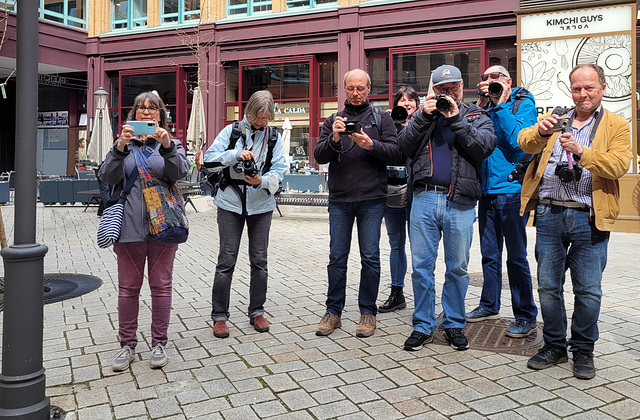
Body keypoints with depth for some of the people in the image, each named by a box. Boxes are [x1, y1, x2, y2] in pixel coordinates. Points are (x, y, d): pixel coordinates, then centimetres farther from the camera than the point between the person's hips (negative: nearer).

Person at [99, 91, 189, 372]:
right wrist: (120, 147, -18)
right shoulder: (124, 143, 11)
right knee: (128, 287, 7)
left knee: (161, 285, 5)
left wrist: (167, 146, -26)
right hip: (129, 225, 1)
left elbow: (179, 172, -10)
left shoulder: (172, 144, 9)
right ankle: (127, 345, 19)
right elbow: (106, 176, -3)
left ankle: (159, 344, 17)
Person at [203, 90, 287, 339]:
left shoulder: (274, 136, 5)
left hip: (261, 205, 2)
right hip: (231, 203, -2)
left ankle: (257, 312, 23)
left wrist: (262, 181, -22)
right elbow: (210, 157, -6)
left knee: (259, 260, 9)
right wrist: (236, 154, -21)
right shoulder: (232, 130, 2)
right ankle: (219, 316, 11)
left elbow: (279, 169, -3)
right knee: (226, 260, 0)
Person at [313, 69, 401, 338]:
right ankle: (333, 312, 14)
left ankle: (368, 312, 14)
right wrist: (334, 139, -16)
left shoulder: (382, 119, 10)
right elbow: (319, 157, 2)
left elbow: (396, 152, -1)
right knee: (337, 257, 3)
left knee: (370, 257, 2)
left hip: (371, 199, -1)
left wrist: (371, 145, -18)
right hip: (339, 199, 1)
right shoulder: (333, 121, 13)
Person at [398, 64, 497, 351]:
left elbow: (485, 147, -7)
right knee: (421, 265, 3)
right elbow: (404, 147, 2)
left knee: (457, 268, 8)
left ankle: (454, 324, 22)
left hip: (460, 203, -1)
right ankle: (423, 325, 15)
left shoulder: (476, 116, 12)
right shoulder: (424, 114, 16)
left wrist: (456, 119, -10)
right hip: (424, 198, 1)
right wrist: (424, 116, -6)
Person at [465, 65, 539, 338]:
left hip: (512, 190, -6)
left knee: (516, 257, -1)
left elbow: (518, 141, -18)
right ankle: (489, 305, 28)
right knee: (489, 254, 14)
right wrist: (481, 105, -1)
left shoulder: (523, 104, -2)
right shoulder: (485, 108, 15)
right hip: (487, 190, 6)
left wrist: (500, 105, -13)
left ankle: (525, 316, 11)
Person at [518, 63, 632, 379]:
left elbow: (619, 164, -8)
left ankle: (583, 350, 23)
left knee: (588, 290, 4)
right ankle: (555, 345, 24)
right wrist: (541, 131, -22)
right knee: (548, 285, 7)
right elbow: (524, 143, -1)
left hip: (589, 217, -2)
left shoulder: (616, 126, 8)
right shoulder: (555, 119, 15)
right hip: (549, 214, 2)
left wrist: (581, 151, -21)